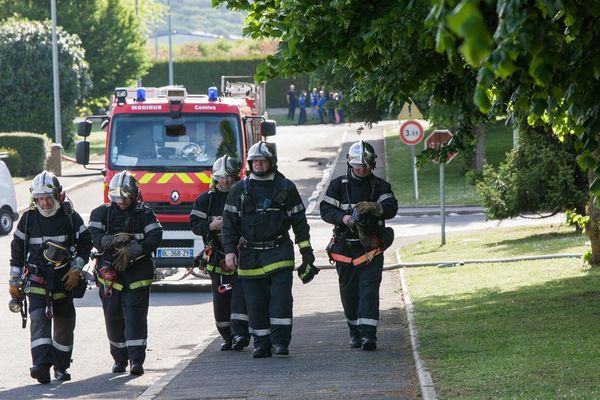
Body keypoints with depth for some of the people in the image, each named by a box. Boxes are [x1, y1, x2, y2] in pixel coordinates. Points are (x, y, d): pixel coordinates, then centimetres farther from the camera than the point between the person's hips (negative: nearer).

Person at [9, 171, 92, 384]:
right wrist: (14, 281, 7)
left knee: (64, 324, 8)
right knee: (39, 318, -17)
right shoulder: (28, 218, 0)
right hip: (36, 279, -1)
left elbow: (85, 244, 7)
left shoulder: (71, 217, -1)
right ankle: (42, 365, -29)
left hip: (64, 279, 1)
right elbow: (17, 249, 8)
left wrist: (76, 269, -5)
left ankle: (61, 367, 23)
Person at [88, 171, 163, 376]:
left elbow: (155, 238, -7)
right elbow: (92, 236, -6)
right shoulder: (101, 213, 7)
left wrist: (130, 251, -17)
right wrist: (112, 241, -24)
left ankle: (136, 360, -13)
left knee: (135, 315, -10)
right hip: (109, 273, 2)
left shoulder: (144, 214, 4)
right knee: (113, 317, 4)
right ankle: (120, 359, 19)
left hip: (137, 273, -2)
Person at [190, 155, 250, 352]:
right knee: (220, 298, 4)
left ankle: (240, 333, -20)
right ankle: (227, 336, 14)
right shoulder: (206, 199, 8)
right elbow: (194, 224, 4)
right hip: (217, 257, 2)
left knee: (240, 293, -13)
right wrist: (211, 226, -14)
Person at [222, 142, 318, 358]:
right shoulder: (239, 190, 7)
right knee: (255, 302, 2)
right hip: (249, 255, 2)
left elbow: (299, 220, 9)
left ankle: (280, 342, -8)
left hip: (279, 251, -2)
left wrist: (306, 251, 6)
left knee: (281, 297, -12)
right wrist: (229, 250, -4)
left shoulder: (286, 188, 5)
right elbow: (229, 221, 7)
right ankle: (261, 344, 9)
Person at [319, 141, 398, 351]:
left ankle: (368, 334, -18)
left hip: (371, 248, -2)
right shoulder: (338, 185, 5)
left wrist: (373, 207, -29)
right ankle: (355, 332, 22)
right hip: (344, 248, 2)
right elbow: (325, 209, 0)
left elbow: (391, 208, -9)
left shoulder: (380, 186, 4)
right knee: (348, 292, 8)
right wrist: (343, 218, -19)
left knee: (369, 289, -12)